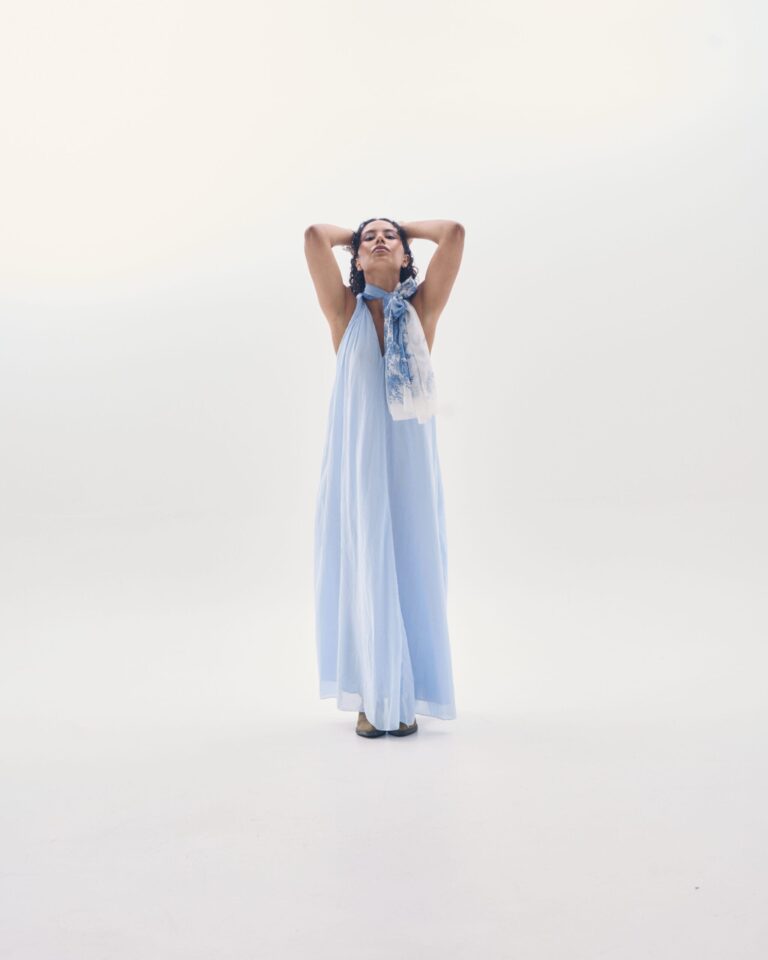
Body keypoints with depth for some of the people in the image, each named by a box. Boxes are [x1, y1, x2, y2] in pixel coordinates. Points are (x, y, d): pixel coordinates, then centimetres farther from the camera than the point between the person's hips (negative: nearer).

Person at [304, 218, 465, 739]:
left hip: (411, 461, 1)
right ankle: (370, 699, 13)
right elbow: (315, 235, -6)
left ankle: (407, 697, 17)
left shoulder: (422, 308, 3)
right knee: (365, 570, 5)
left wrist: (407, 228, 12)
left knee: (412, 572, 6)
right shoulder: (346, 310, 3)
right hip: (357, 461, 0)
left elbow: (454, 232, -5)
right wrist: (351, 234, 13)